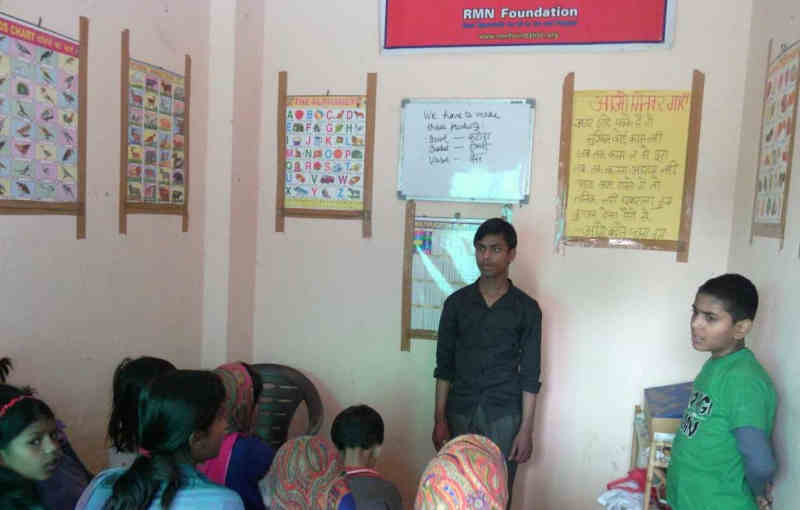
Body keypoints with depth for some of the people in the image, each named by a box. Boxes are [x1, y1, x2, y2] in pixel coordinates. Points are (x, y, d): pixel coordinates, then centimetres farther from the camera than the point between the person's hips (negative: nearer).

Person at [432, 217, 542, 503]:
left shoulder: (527, 308, -5)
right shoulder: (456, 302, -1)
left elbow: (530, 374, -3)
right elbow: (444, 366, 2)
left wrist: (526, 428, -6)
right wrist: (439, 419, -1)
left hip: (504, 416, -1)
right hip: (460, 412, 2)